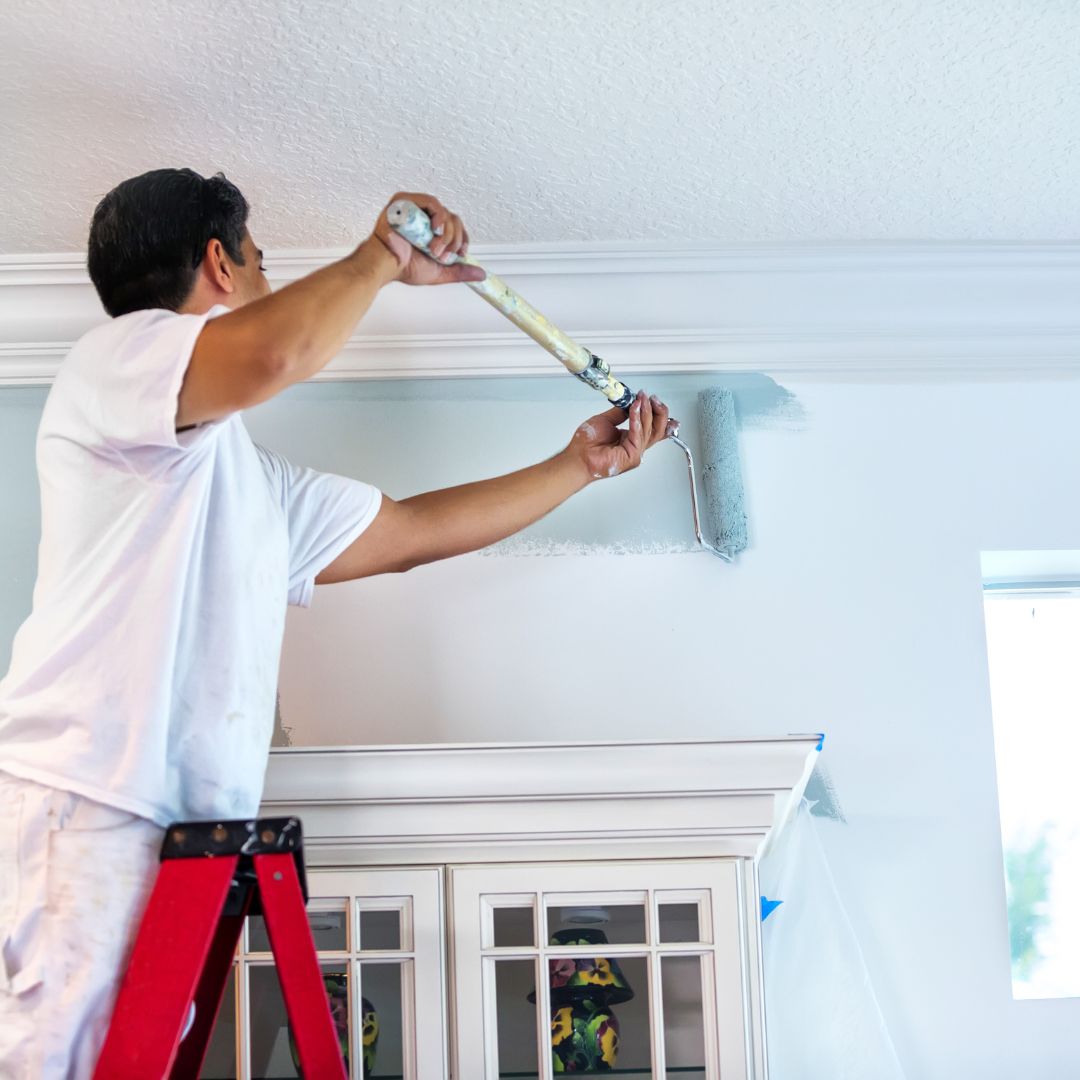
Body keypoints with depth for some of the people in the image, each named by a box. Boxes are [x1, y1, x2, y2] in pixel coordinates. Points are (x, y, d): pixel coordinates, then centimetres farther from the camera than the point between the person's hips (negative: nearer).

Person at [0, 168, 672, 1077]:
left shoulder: (253, 480, 29)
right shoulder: (117, 355, 2)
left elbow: (412, 531, 33)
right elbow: (270, 356, -21)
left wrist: (582, 465, 38)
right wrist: (381, 259, -2)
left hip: (180, 829, 9)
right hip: (80, 808, -8)